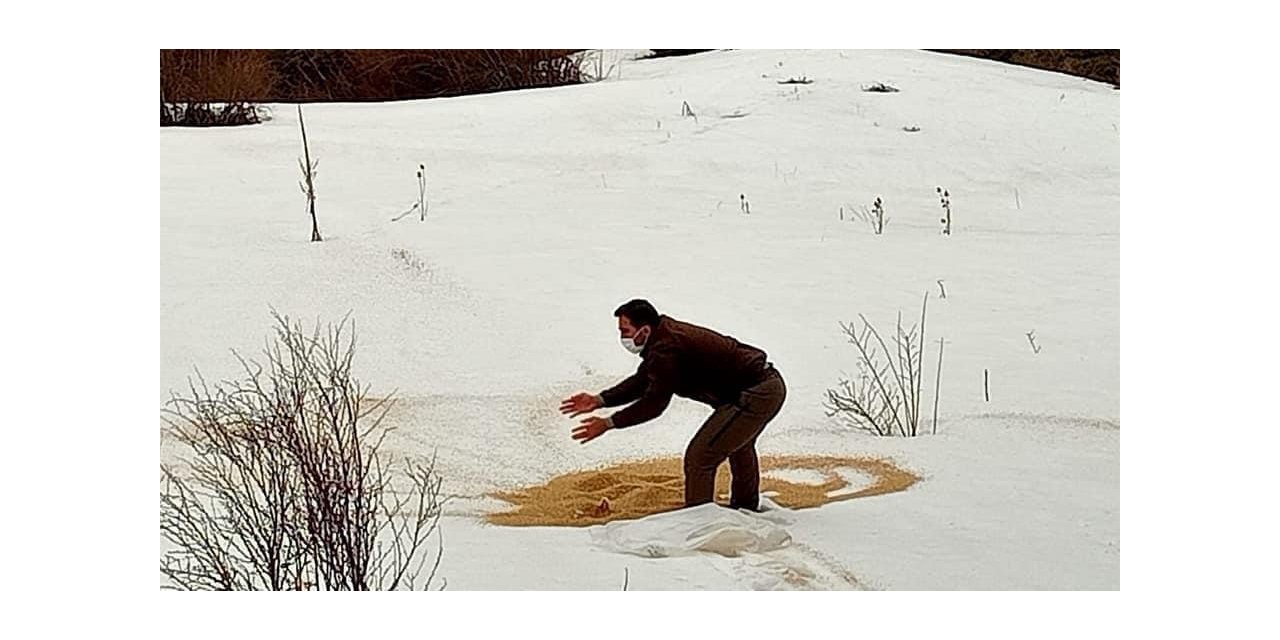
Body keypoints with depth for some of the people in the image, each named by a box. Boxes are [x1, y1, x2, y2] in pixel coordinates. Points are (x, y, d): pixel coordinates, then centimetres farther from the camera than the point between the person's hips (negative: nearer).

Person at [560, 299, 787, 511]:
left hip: (755, 395, -11)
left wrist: (608, 423, -17)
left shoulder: (666, 348, -24)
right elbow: (641, 382, 13)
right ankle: (746, 510, 56)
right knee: (738, 442, 36)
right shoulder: (664, 336, 8)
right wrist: (600, 400, 5)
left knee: (699, 458, -9)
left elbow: (654, 403, -22)